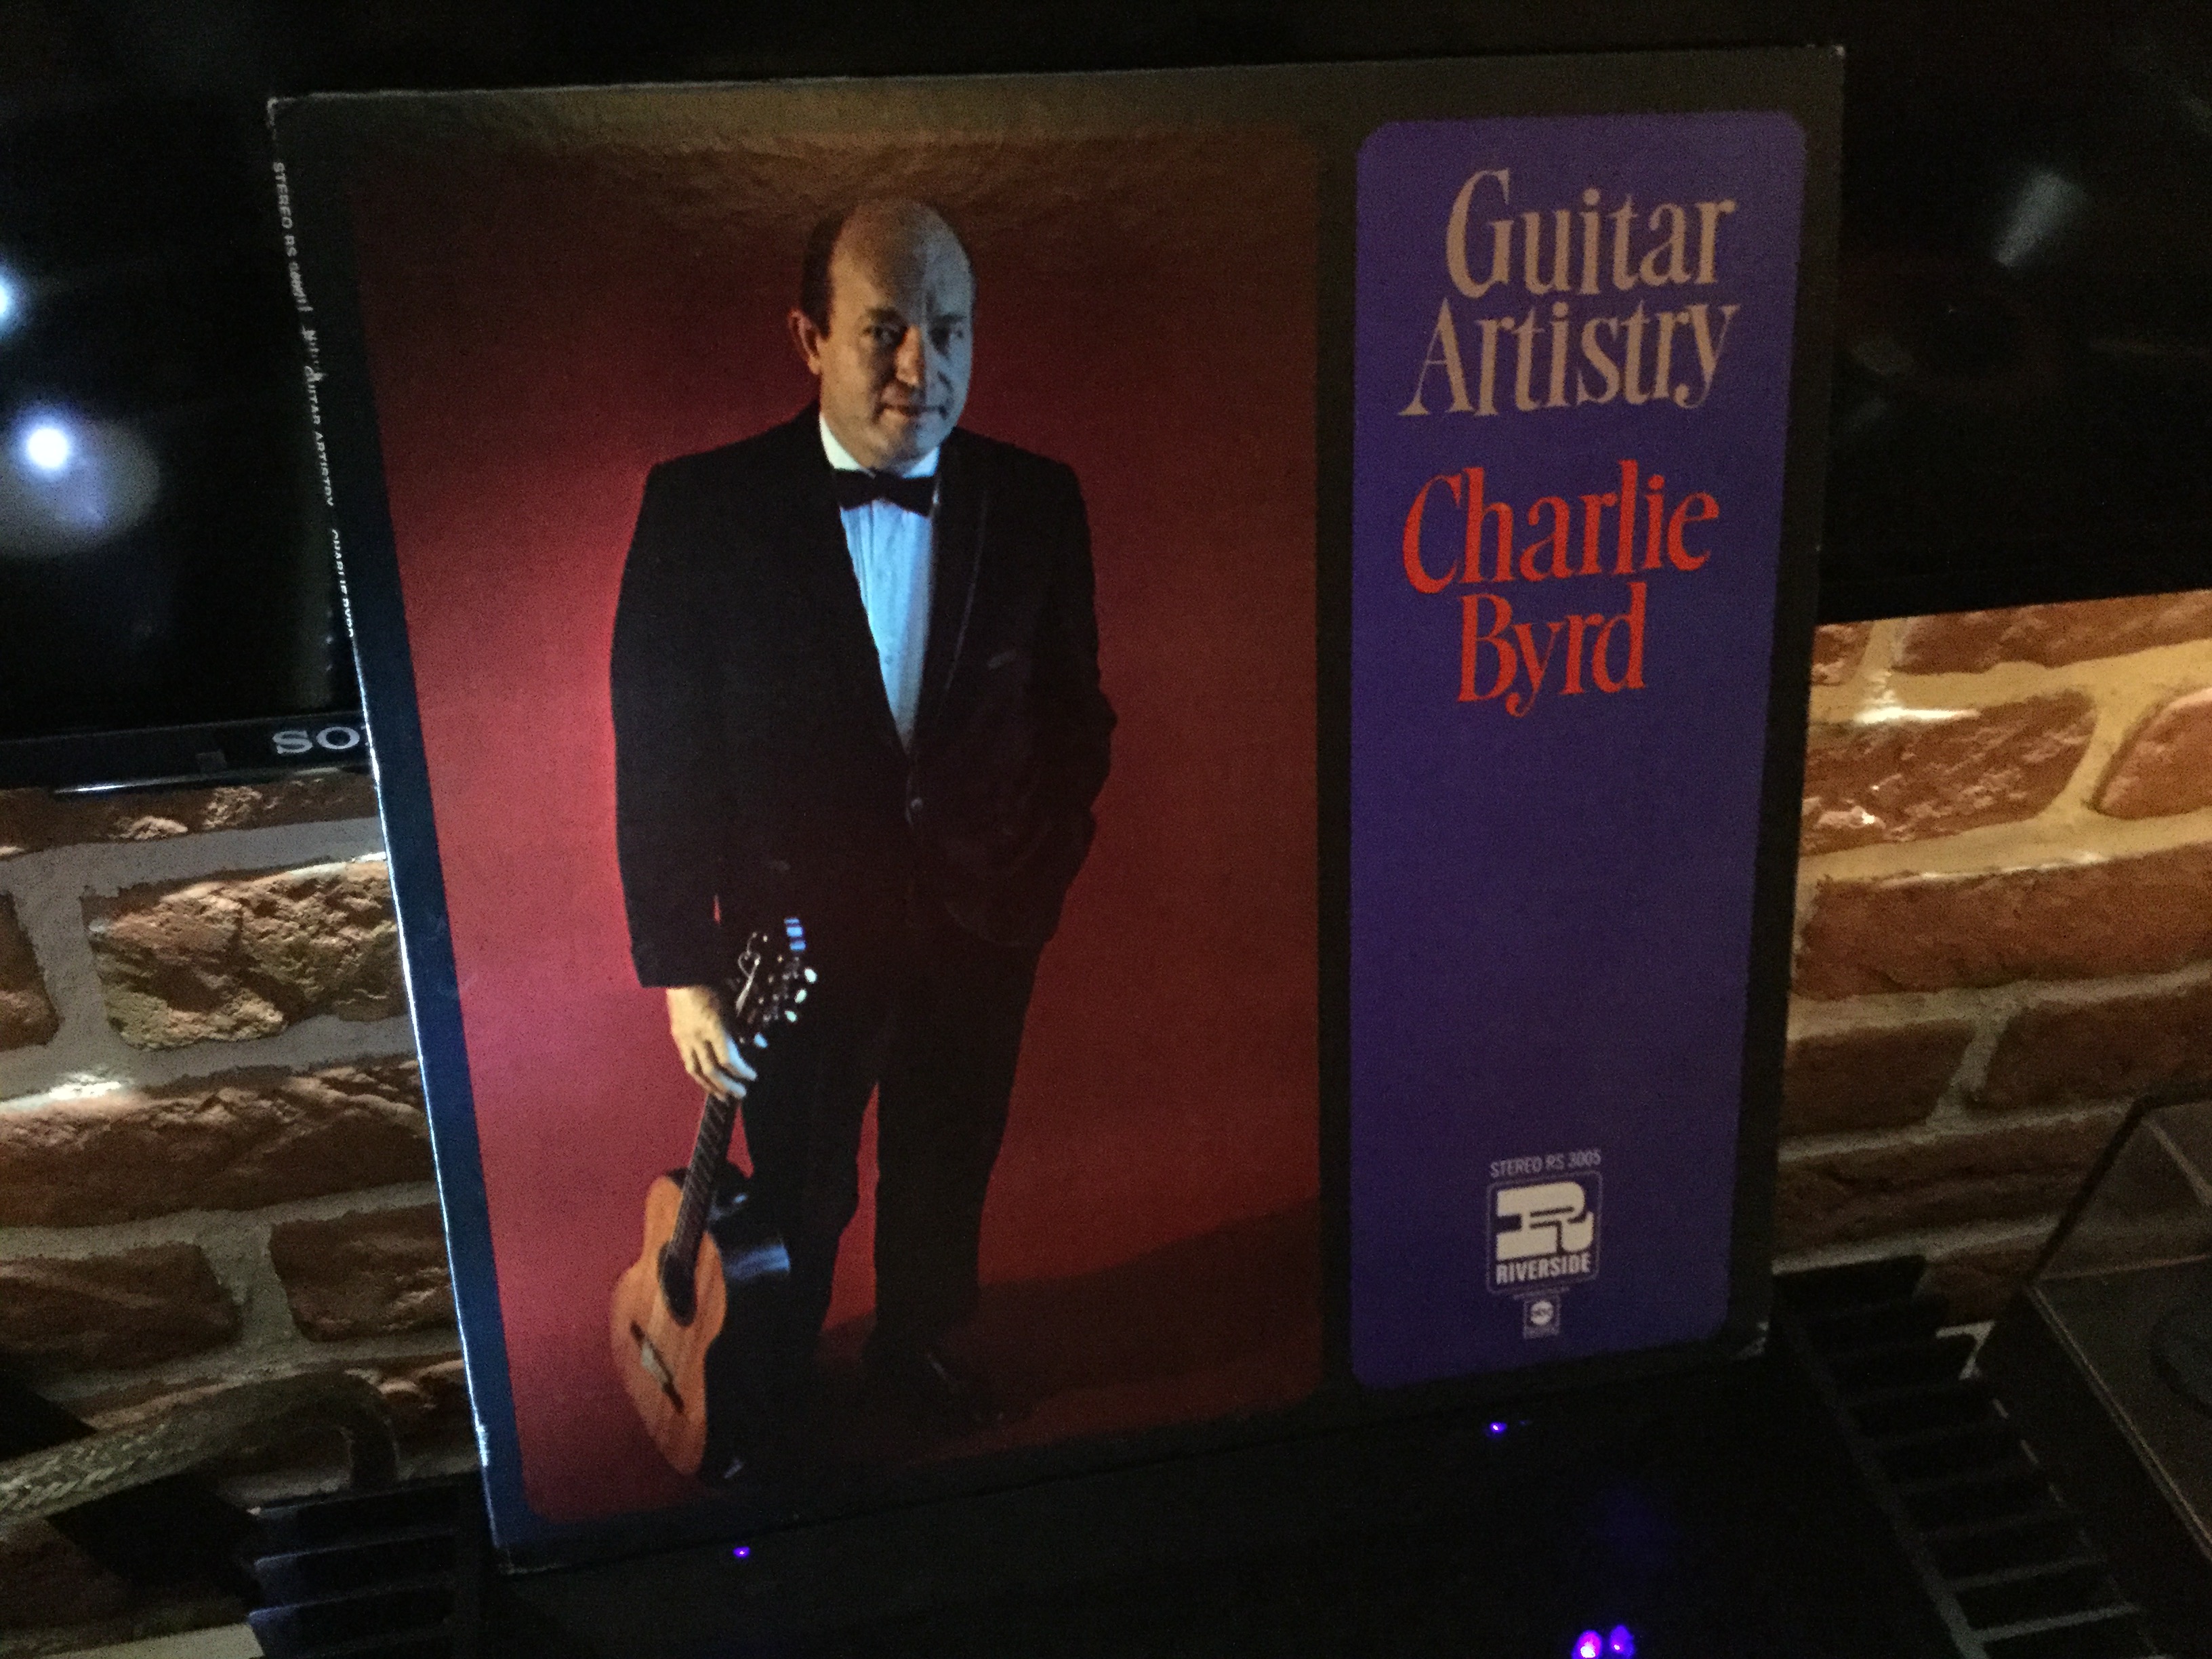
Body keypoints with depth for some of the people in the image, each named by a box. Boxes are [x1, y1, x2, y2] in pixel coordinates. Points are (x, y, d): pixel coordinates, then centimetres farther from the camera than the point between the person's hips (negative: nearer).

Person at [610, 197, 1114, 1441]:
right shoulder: (703, 508, -16)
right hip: (798, 932, -2)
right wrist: (681, 967, -12)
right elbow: (661, 755, -12)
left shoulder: (1037, 505, -9)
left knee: (947, 1173, 24)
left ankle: (923, 1349, 53)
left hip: (980, 927, 2)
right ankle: (777, 1384, 49)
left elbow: (1074, 715, 3)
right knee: (801, 1195, 20)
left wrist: (1039, 872, -1)